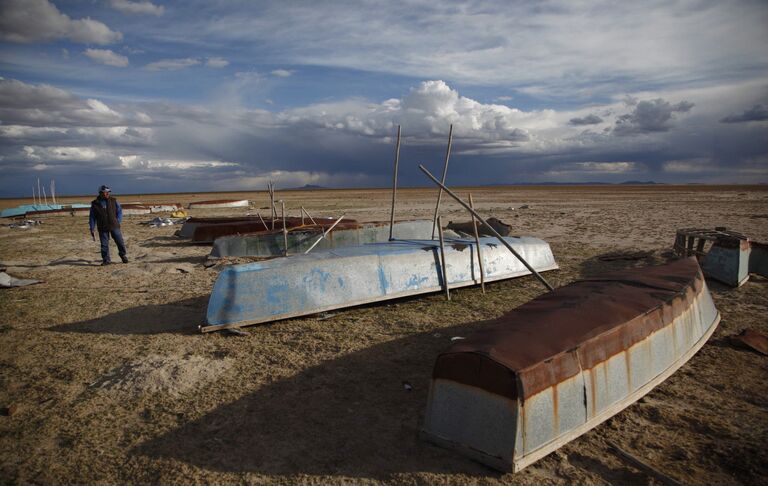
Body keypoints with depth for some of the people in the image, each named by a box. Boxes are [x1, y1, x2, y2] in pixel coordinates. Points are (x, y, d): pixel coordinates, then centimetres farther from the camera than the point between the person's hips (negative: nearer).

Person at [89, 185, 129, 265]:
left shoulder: (113, 201, 2)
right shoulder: (95, 204, 0)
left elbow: (119, 211, 10)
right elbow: (92, 217, 6)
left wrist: (117, 221, -2)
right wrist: (92, 229, 3)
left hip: (114, 226, 1)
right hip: (102, 228, 0)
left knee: (120, 242, 3)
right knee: (104, 245, 2)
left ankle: (123, 255, 24)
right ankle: (106, 260, 12)